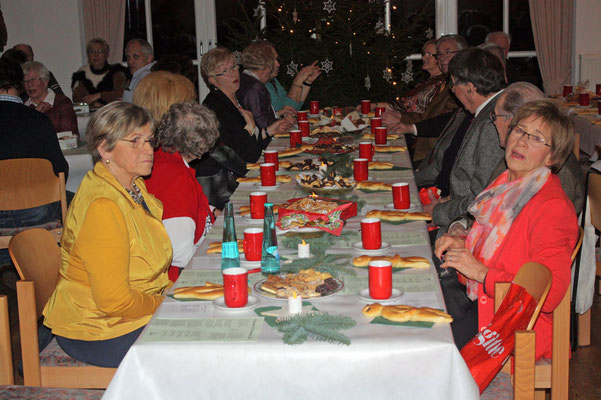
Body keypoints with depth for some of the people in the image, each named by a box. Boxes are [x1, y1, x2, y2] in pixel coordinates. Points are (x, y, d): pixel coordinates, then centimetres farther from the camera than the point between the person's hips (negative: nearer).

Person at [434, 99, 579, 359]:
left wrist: (481, 273, -24)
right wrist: (464, 242, 4)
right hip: (481, 300, 8)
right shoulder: (506, 183, 7)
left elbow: (549, 295, -24)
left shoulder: (553, 207, -21)